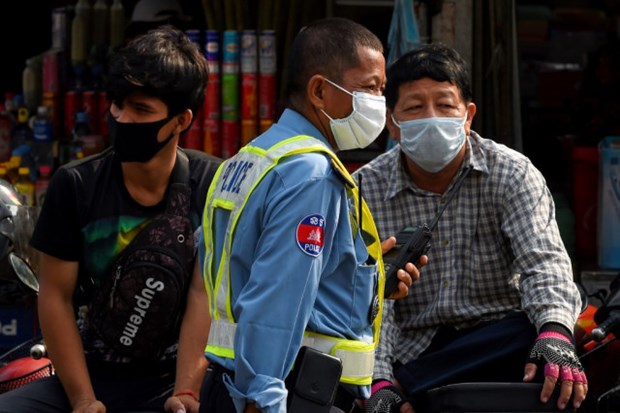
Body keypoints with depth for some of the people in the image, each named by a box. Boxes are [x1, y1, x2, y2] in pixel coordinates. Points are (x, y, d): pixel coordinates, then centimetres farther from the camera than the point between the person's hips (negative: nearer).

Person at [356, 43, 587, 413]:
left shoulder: (511, 174, -2)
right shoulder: (366, 191, -2)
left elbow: (543, 261, -16)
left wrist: (555, 333, -38)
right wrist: (379, 382, -26)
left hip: (499, 339, 1)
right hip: (415, 349, -1)